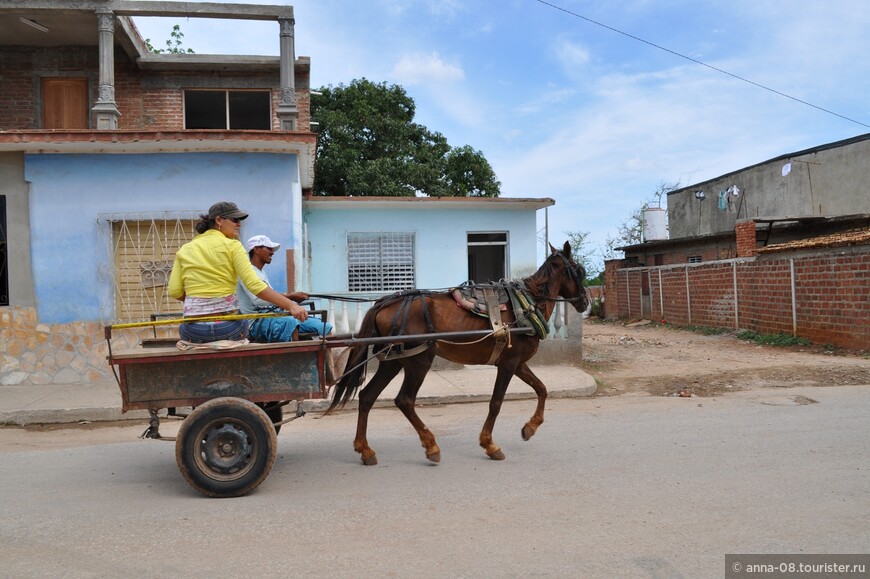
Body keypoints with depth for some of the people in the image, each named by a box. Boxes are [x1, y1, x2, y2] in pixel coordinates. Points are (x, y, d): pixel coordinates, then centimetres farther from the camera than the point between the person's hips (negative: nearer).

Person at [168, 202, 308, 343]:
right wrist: (291, 305, -21)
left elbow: (174, 292, 1)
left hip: (193, 331, 3)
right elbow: (255, 284, -16)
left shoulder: (184, 249, 8)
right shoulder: (232, 245, -3)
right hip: (227, 326, -3)